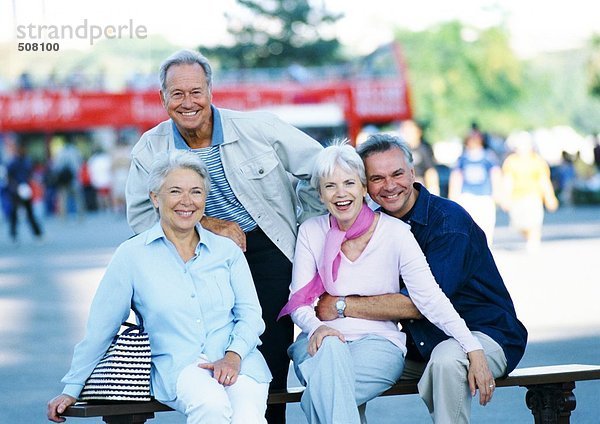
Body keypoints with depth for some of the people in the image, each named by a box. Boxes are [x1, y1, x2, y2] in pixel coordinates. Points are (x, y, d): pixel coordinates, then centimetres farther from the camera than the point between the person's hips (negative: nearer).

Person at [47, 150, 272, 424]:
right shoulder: (132, 255, 5)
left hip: (238, 360, 2)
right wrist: (72, 389, 9)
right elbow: (100, 328, 8)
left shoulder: (227, 250, 12)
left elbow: (250, 314, 9)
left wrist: (233, 356, -11)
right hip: (176, 367, -1)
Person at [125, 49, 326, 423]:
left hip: (267, 249, -1)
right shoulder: (150, 150, -1)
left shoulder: (258, 128, -6)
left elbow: (316, 166, 3)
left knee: (269, 370, -9)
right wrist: (207, 224, -12)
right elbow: (141, 215, -4)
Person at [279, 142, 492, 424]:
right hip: (321, 342, 2)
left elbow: (429, 297, -7)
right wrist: (316, 327, -21)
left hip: (378, 343, -2)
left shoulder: (395, 232, -3)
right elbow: (298, 300, 2)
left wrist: (474, 349, -16)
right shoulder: (311, 232, 4)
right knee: (329, 348, -36)